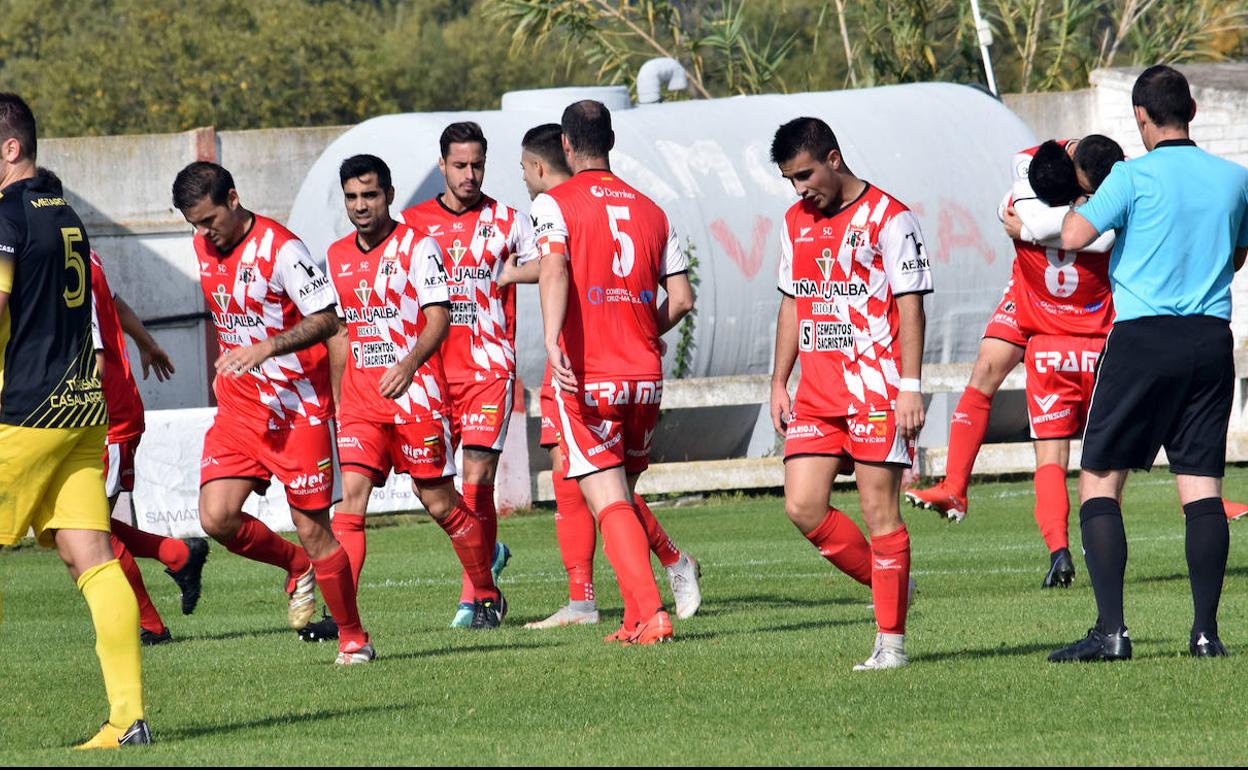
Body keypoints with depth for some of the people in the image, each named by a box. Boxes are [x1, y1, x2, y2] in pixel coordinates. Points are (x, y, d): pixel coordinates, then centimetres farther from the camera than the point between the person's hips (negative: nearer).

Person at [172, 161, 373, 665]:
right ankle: (298, 567, 17)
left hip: (296, 409, -6)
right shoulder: (204, 247, 7)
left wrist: (266, 348, -29)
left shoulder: (279, 248, -16)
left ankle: (354, 639, 12)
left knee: (312, 528, -4)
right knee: (216, 518, -10)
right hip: (238, 408, 6)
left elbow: (327, 321, -18)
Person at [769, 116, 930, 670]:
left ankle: (891, 639, 2)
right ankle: (887, 583, 17)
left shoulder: (889, 219, -7)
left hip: (877, 390, -6)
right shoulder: (796, 222, 13)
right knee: (803, 508, -3)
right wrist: (779, 382, 15)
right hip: (816, 393, 6)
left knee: (879, 509, -5)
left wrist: (910, 388, -14)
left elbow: (910, 305, -9)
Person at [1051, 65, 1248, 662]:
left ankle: (1111, 629, -9)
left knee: (1099, 483, 2)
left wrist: (1080, 204, 8)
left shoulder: (1135, 176, -7)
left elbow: (1073, 237, -12)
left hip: (1142, 337, -4)